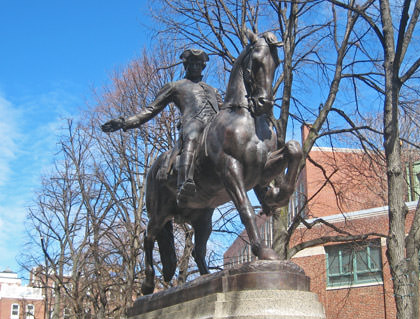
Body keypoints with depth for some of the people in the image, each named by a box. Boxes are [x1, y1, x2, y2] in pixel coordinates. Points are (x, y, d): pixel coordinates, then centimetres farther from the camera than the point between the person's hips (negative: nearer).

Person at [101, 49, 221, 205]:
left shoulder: (213, 90, 42)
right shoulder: (175, 87, 29)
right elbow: (151, 109, 21)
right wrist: (125, 123, 7)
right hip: (192, 121, -5)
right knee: (191, 140, -42)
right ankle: (184, 186, -64)